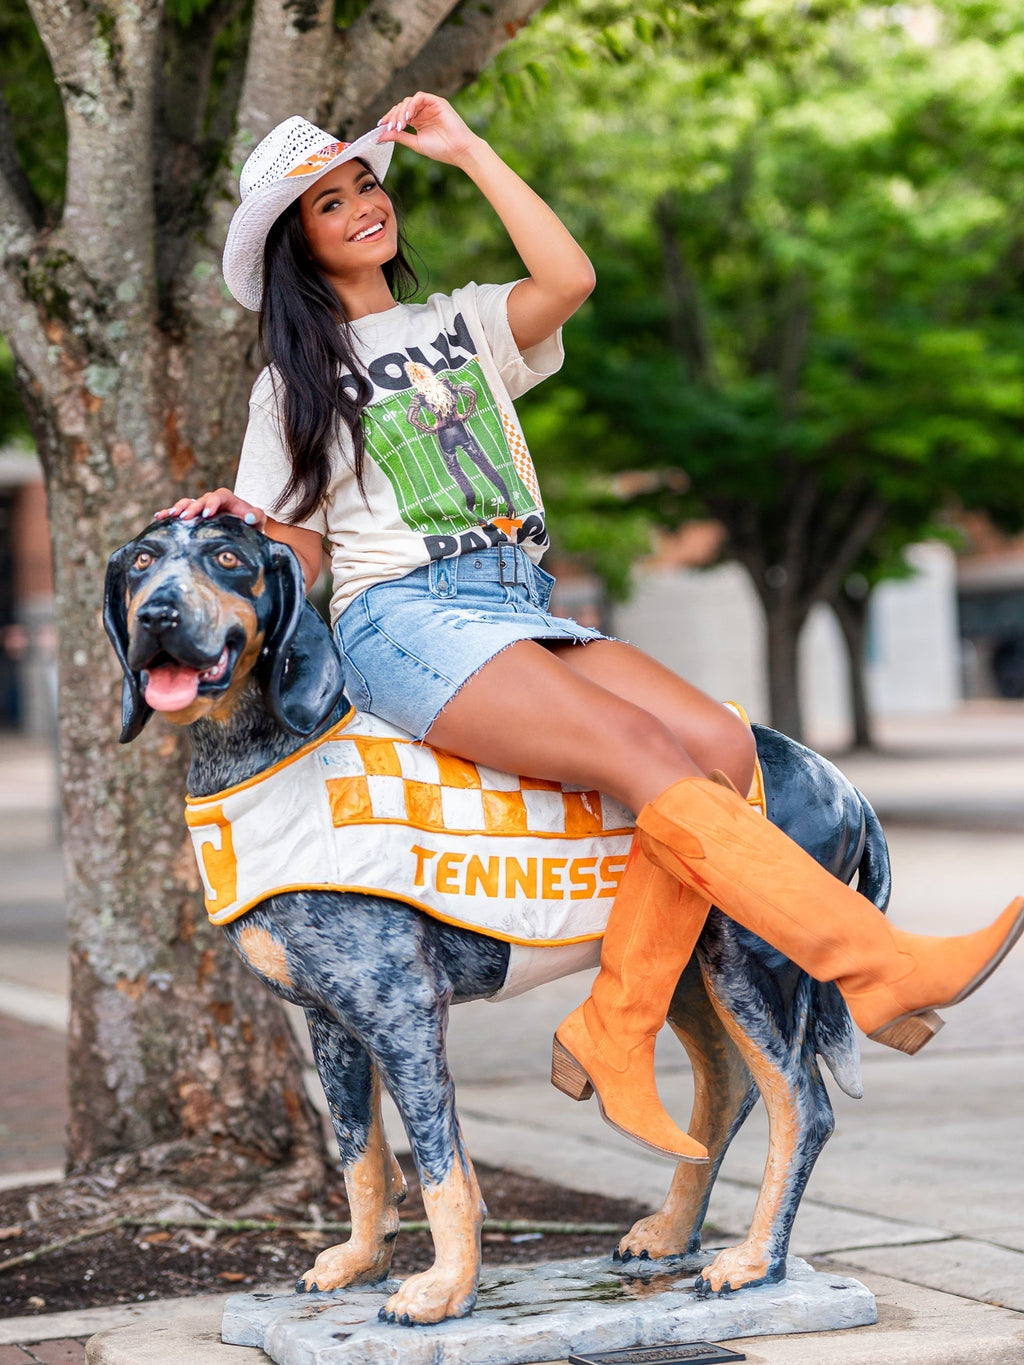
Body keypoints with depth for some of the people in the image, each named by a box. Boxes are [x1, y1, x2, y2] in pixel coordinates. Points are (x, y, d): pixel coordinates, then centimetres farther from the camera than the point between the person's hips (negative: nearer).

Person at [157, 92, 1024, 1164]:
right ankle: (878, 964, -38)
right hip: (402, 621, -5)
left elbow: (568, 280, 0)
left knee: (720, 747, -22)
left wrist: (468, 151, 7)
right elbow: (295, 556, 11)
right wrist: (237, 520, -12)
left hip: (521, 612, 5)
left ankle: (612, 1033, -22)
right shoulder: (294, 383, 16)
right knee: (641, 752, -28)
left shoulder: (462, 324, 22)